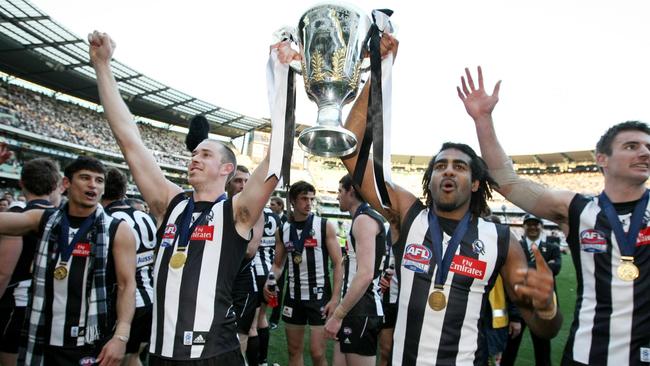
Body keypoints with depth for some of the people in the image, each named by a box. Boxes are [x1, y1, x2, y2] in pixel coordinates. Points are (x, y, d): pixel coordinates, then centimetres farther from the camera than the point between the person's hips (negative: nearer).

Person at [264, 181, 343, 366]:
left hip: (319, 295, -4)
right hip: (293, 296, 4)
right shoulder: (283, 230, 4)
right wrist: (269, 282, -9)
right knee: (294, 350, 13)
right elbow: (278, 264, 12)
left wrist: (335, 298, -16)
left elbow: (338, 264, -8)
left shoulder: (325, 226, -7)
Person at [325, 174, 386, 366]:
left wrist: (337, 315, -24)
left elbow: (365, 274, -26)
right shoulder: (370, 218, 16)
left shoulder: (363, 219, -15)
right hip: (357, 309, 10)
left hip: (361, 311, -10)